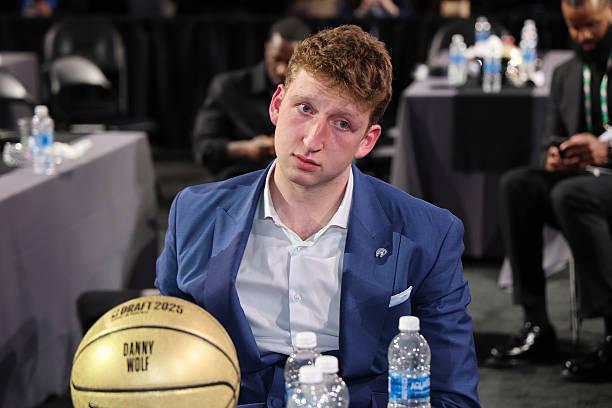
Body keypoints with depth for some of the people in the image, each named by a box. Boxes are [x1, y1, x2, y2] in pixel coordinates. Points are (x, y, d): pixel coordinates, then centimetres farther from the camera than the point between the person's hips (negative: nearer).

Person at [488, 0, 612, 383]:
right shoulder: (565, 75, 17)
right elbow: (557, 137, 18)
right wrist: (555, 156, -6)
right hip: (581, 176, 6)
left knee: (570, 193, -35)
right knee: (517, 185, -21)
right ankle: (537, 326, -21)